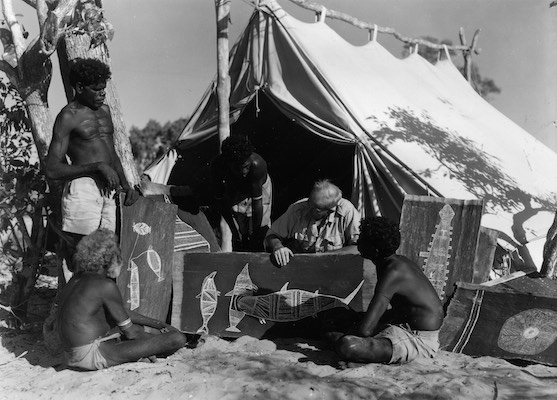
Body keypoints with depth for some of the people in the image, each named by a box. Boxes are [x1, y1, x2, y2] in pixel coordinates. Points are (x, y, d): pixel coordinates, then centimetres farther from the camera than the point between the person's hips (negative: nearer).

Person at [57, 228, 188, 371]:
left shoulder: (78, 278, 11)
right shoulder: (106, 285, -17)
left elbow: (122, 313, 17)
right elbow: (130, 332, -10)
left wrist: (159, 324, 17)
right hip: (92, 356, -10)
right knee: (178, 339, -15)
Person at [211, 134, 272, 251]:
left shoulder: (257, 164, -41)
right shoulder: (217, 166, -34)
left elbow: (257, 201, -33)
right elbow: (220, 200, -23)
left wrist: (256, 233, -27)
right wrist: (234, 230, -22)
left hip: (258, 189, -1)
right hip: (234, 194, 2)